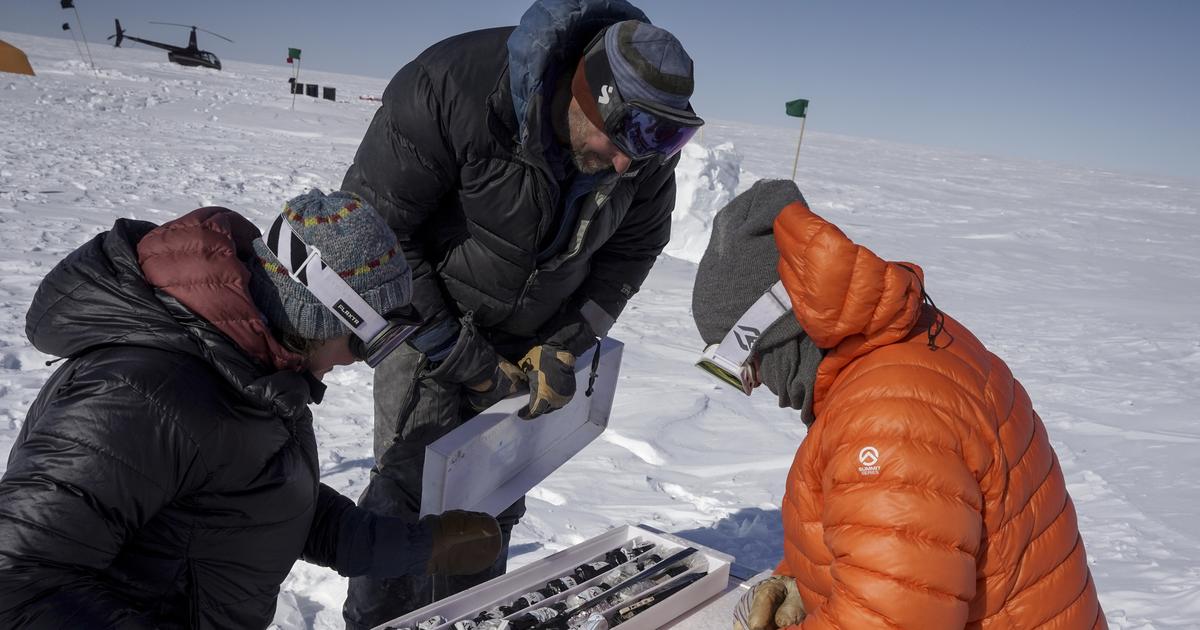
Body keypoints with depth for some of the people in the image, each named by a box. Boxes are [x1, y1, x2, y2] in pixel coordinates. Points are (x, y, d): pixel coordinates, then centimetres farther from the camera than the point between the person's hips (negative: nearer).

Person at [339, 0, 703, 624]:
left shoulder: (647, 152, -15)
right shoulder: (449, 87, -30)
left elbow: (632, 248, 0)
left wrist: (565, 347, -11)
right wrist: (460, 354, -21)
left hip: (533, 339, 4)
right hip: (429, 319, -4)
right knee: (413, 486, -8)